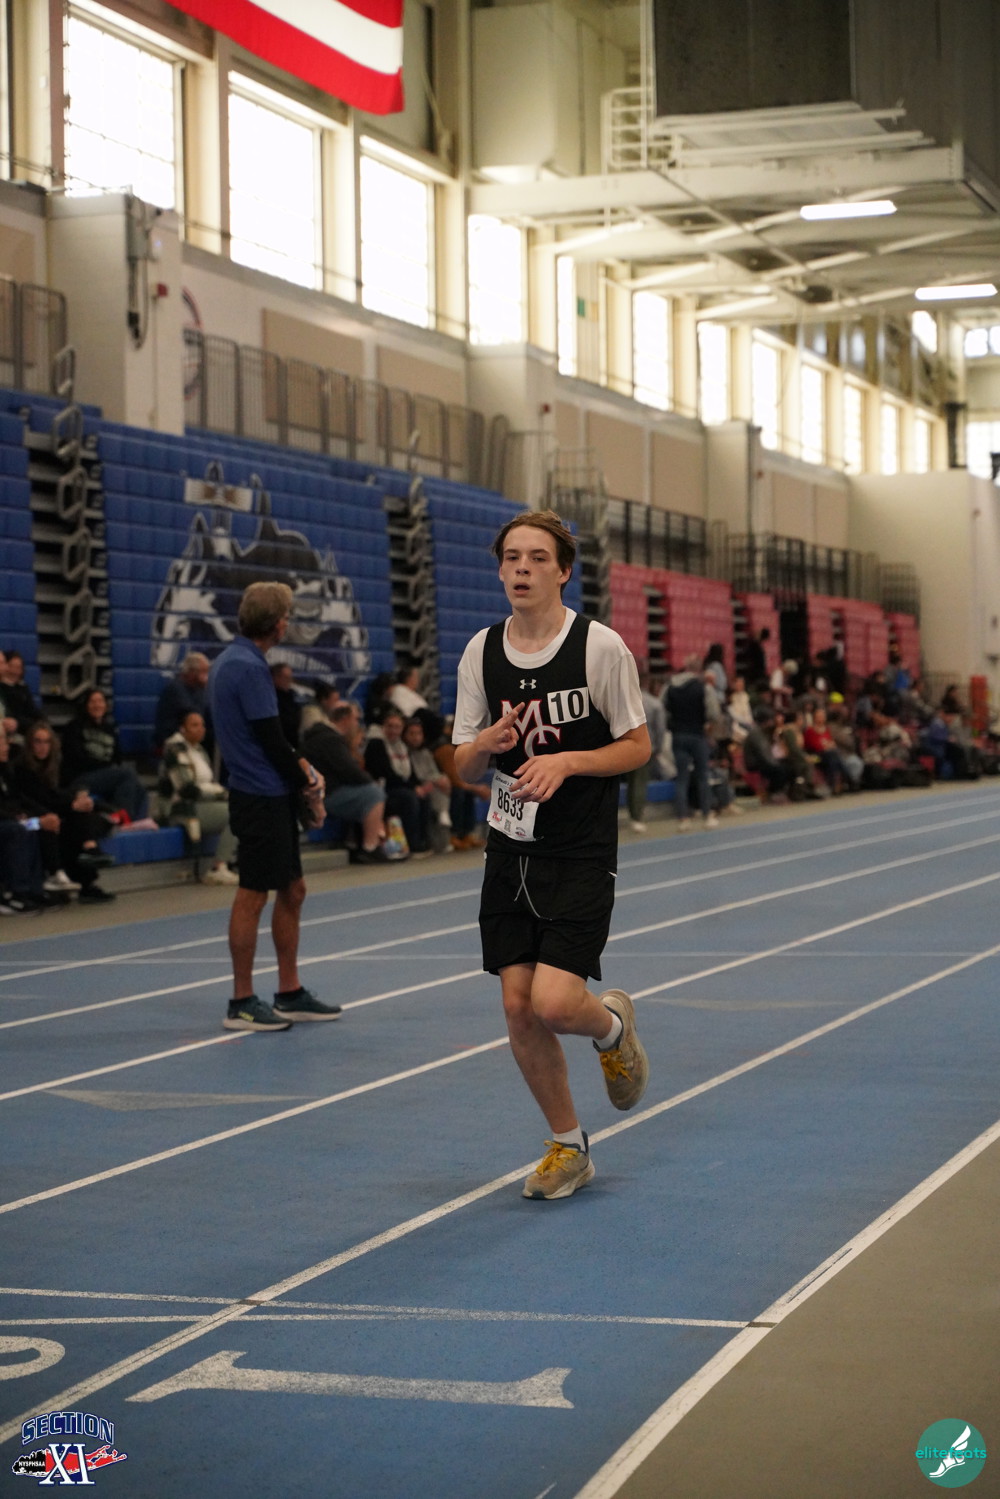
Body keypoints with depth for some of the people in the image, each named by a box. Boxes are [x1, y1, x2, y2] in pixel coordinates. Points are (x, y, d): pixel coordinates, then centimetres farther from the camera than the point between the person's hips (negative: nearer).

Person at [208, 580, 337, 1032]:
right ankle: (241, 1003, 4)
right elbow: (271, 740, -17)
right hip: (260, 797, -10)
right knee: (253, 896, -3)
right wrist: (308, 785, -5)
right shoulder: (248, 667, -17)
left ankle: (289, 994, 21)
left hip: (273, 796, 10)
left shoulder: (232, 661, 13)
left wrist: (301, 767, 8)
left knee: (292, 891, 14)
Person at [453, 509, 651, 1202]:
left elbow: (639, 747, -3)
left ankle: (613, 1023, 22)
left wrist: (564, 761, -18)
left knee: (554, 1003, -15)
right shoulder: (481, 652, 4)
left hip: (582, 853, -4)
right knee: (519, 1008, 2)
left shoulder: (601, 646, -8)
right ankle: (569, 1146, 21)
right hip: (510, 850, 4)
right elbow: (464, 768, 9)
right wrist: (486, 742, -14)